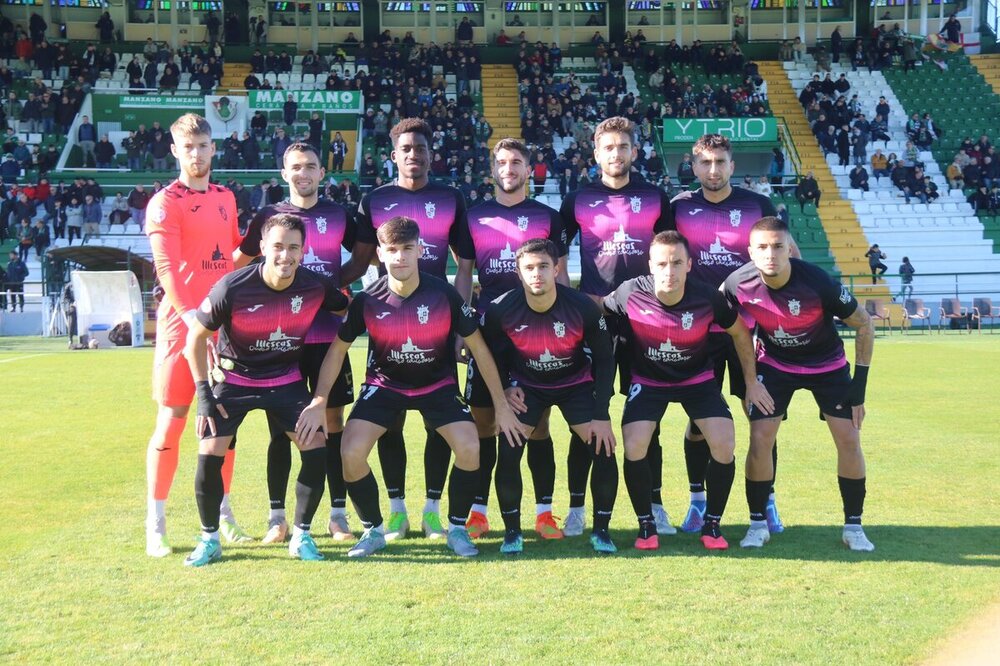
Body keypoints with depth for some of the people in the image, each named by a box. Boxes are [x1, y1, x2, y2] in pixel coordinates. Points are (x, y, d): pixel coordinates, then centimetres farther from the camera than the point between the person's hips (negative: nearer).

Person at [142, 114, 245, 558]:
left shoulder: (225, 198, 14)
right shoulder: (165, 202, -5)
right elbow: (165, 267, -15)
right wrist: (190, 316, -25)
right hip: (181, 322, -5)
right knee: (172, 419, -3)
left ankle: (222, 514, 21)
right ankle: (155, 523, 7)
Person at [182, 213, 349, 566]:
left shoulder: (316, 287, -16)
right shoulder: (232, 288, -23)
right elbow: (197, 335, -9)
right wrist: (204, 392, -12)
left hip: (288, 381, 2)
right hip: (235, 380, -2)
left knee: (317, 449, -11)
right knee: (209, 455, -14)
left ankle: (301, 536, 9)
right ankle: (209, 540, 9)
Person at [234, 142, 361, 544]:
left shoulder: (339, 216, 7)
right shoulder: (268, 217, 5)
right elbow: (239, 264, 13)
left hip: (328, 335, 1)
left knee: (333, 422, 3)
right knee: (281, 428, 2)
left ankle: (338, 514, 11)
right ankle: (277, 517, 11)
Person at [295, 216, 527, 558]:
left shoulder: (444, 293, -19)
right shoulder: (367, 300, -17)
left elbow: (478, 347, -9)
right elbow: (338, 348, -4)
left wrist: (501, 405, -8)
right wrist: (319, 402, -14)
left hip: (437, 384, 0)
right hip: (384, 384, 1)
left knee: (469, 448, -22)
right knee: (351, 453, -19)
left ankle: (457, 529, 3)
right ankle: (374, 531, 5)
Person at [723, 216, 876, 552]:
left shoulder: (817, 282, -31)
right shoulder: (738, 285, -25)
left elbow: (864, 325, -16)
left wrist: (859, 385, -16)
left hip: (827, 364, -1)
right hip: (775, 363, 1)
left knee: (849, 438, -7)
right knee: (760, 438, -10)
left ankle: (853, 526, 8)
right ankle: (758, 524, 4)